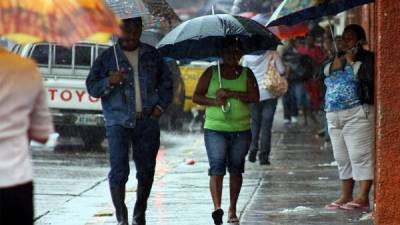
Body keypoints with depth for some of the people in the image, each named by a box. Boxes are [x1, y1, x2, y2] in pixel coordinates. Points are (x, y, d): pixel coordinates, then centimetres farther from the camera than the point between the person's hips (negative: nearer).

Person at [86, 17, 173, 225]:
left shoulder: (151, 55, 12)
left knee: (146, 171, 7)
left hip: (147, 121, 3)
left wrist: (160, 105, 5)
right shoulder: (107, 57, 4)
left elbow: (166, 82, 20)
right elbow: (92, 87, 2)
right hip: (119, 121, -3)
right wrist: (110, 81, -16)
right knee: (119, 170, -12)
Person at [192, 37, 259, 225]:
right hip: (215, 129, -2)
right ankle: (217, 207, -25)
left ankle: (232, 209, 18)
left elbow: (255, 97, -7)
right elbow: (196, 96, 3)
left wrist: (230, 93, -16)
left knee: (236, 168, 8)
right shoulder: (211, 73, 5)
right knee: (217, 166, -15)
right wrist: (214, 101, -15)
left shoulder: (246, 74, 6)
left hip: (241, 131, 2)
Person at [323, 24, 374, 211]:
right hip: (334, 116, 8)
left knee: (360, 155, -13)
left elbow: (368, 77, -20)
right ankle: (346, 197, 18)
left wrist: (352, 61, -12)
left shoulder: (366, 57, -2)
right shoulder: (337, 58, 20)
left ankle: (363, 197, -16)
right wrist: (334, 65, -4)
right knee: (342, 158, 11)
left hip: (357, 114, -8)